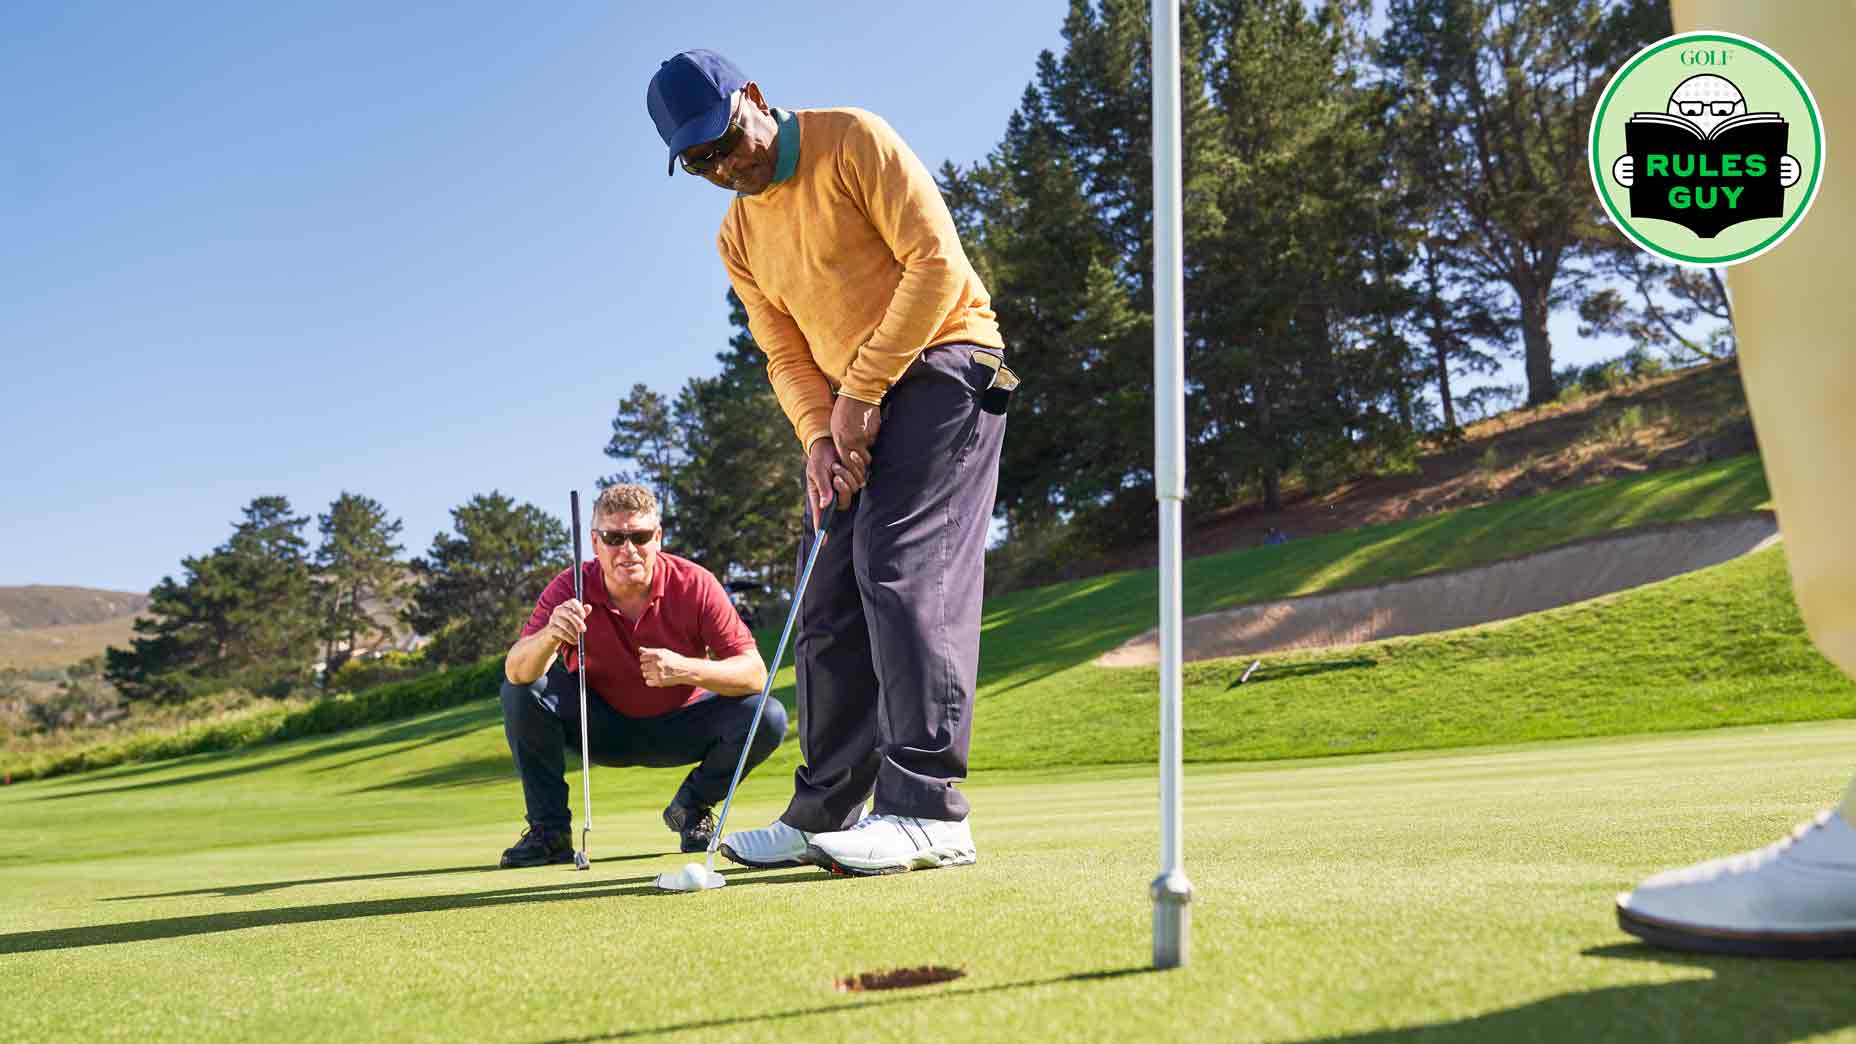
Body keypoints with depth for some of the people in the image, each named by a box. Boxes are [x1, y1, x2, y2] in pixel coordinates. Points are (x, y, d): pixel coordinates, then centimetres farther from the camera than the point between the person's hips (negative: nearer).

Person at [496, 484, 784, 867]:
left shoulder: (695, 584, -20)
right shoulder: (570, 588, -18)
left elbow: (755, 673, -22)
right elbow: (515, 671, -30)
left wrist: (687, 669, -40)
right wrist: (549, 635, -52)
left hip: (680, 727, 0)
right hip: (603, 728, 0)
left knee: (767, 718, -24)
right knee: (522, 691, -25)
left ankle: (692, 808, 5)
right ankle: (549, 830, -9)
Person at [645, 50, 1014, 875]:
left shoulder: (853, 142, -8)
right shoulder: (738, 237, 13)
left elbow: (936, 262, -15)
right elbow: (785, 353, 11)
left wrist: (862, 387, -16)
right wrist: (817, 434, -10)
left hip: (940, 365, -8)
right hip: (851, 407, 8)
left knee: (902, 568, -20)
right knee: (829, 606, 3)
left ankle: (929, 811, -21)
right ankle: (826, 816, 10)